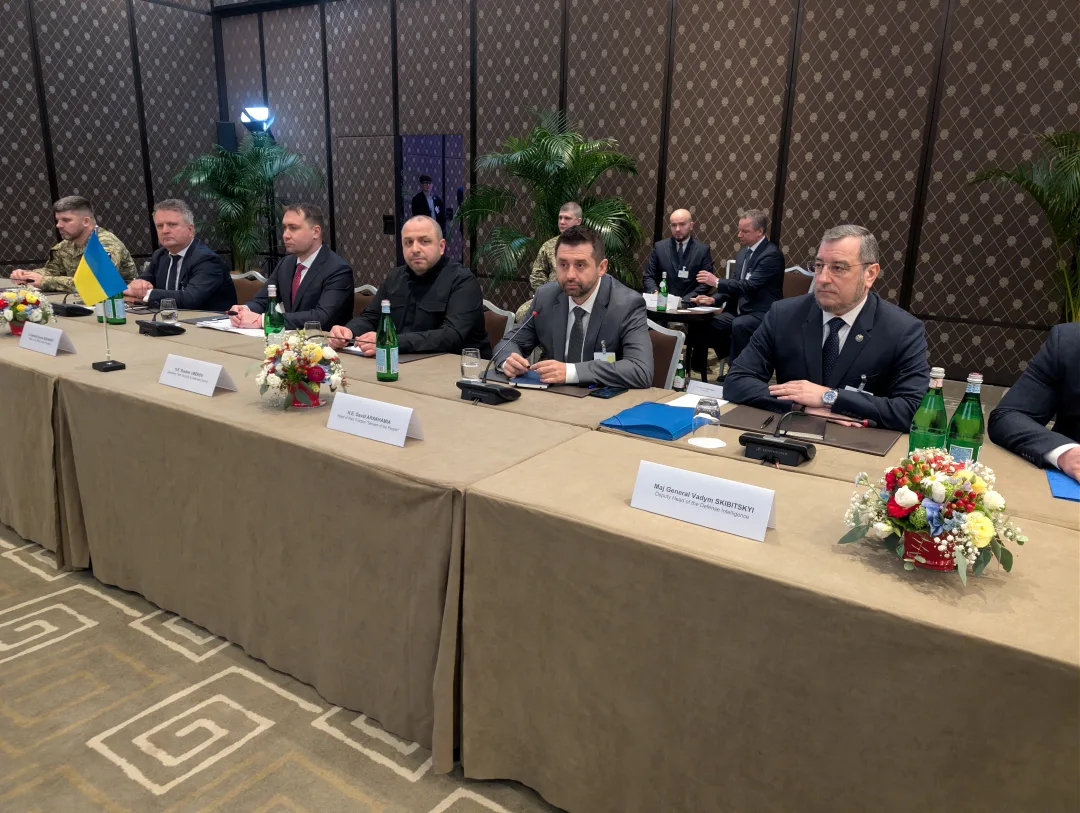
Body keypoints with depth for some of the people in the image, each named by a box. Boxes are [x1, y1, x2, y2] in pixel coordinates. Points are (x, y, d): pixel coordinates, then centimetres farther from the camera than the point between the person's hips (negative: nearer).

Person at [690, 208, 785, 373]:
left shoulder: (772, 254, -14)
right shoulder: (743, 252, 13)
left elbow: (749, 285, -23)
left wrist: (717, 282, -20)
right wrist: (714, 299, -1)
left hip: (763, 314, -8)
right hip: (739, 311, 8)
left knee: (739, 325, -37)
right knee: (702, 324, -8)